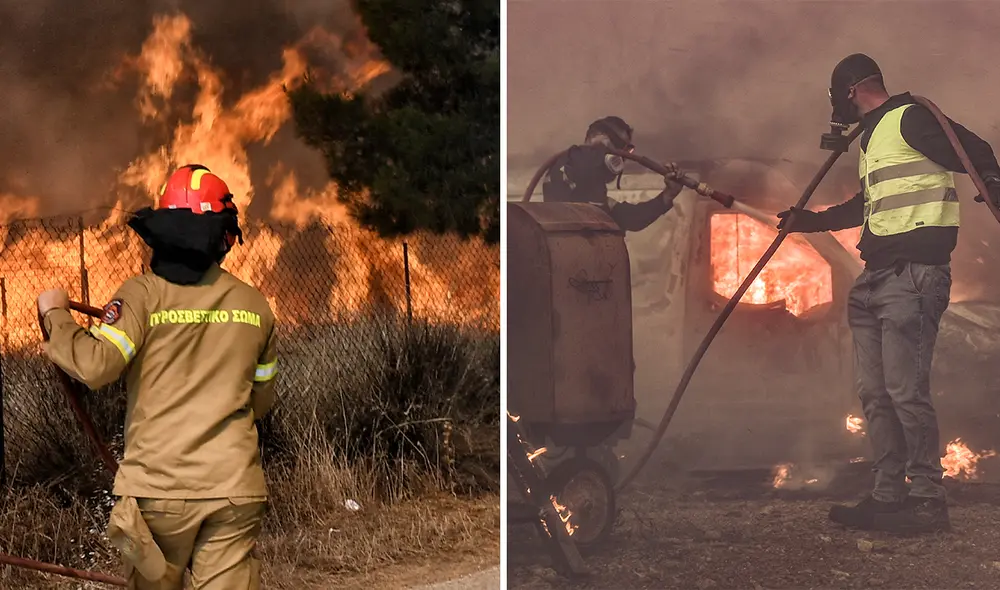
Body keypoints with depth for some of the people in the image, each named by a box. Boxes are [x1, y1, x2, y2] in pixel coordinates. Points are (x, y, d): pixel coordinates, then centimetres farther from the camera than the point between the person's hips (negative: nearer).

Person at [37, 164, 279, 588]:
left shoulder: (143, 294, -6)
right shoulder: (254, 304, 7)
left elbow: (94, 366, -17)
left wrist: (56, 316, -1)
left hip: (160, 488, -2)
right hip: (234, 489, 2)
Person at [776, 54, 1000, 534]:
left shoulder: (910, 118, -5)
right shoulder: (872, 136, 24)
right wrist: (814, 221, 41)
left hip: (914, 274, -10)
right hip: (875, 279, 10)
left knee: (905, 390, -12)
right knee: (875, 394, 7)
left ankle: (928, 502, -8)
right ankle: (888, 497, 10)